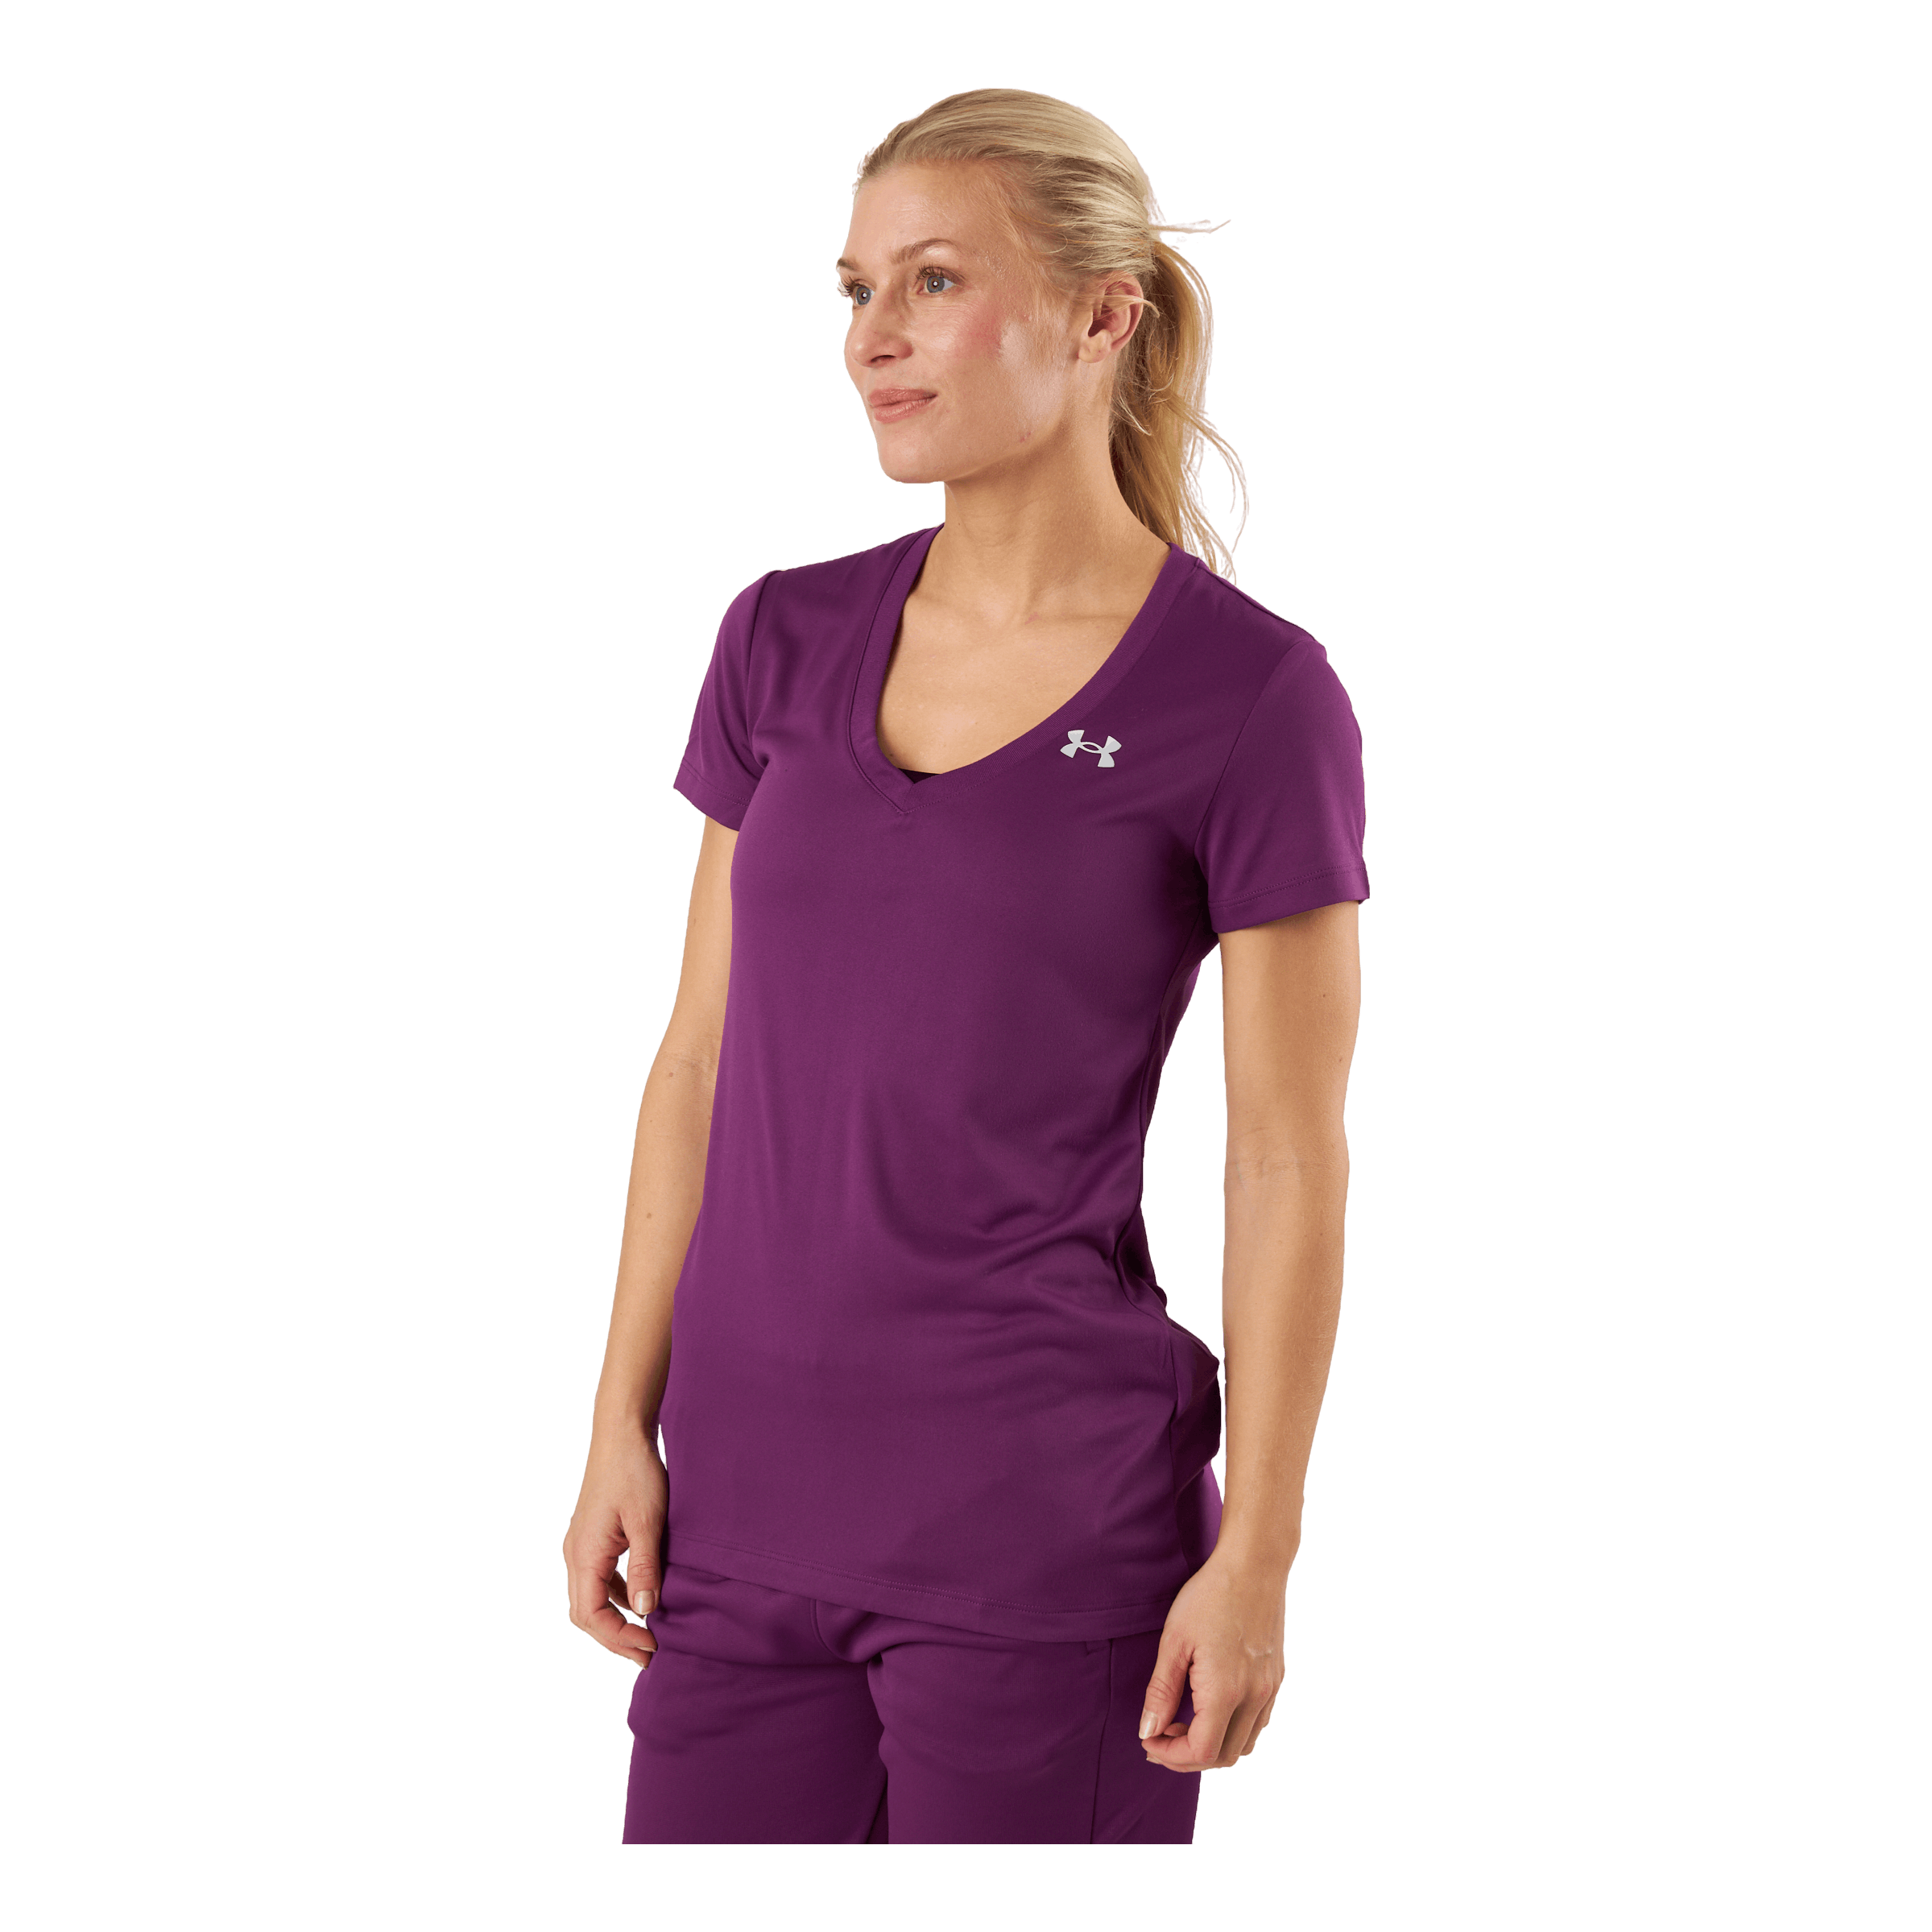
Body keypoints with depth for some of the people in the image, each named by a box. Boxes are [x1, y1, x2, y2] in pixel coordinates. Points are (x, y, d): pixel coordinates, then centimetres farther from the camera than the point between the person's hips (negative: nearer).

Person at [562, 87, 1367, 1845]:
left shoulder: (1254, 697, -8)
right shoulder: (783, 643, 6)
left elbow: (1290, 1162, -7)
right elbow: (704, 1056, 10)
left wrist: (1256, 1559, -8)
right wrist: (624, 1421, 7)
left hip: (1051, 1514, -4)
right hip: (752, 1505, 5)